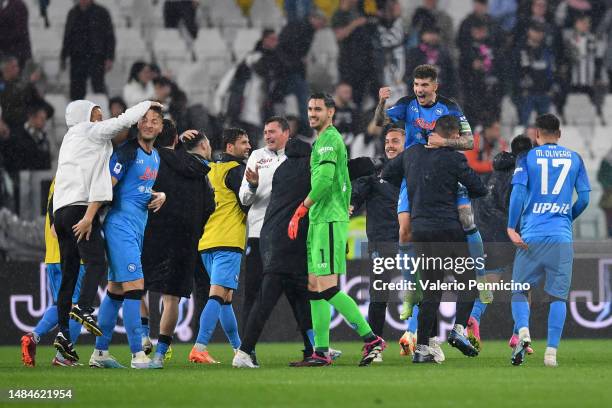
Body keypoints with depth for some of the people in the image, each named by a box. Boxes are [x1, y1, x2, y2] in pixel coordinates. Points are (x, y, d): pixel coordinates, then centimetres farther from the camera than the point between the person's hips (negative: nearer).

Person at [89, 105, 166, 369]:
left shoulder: (155, 156, 16)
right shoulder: (127, 152, -11)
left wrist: (160, 195, 7)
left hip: (138, 228, 9)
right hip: (121, 226, -9)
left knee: (116, 291, 11)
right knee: (134, 287, -13)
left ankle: (99, 353, 16)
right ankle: (138, 355, -14)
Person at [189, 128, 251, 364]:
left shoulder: (211, 170, 16)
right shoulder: (236, 170, -7)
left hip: (206, 242, 9)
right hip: (228, 241, -9)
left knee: (225, 297, 16)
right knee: (218, 294, -14)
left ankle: (238, 347, 25)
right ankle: (200, 348, -25)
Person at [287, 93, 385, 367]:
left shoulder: (329, 139, -10)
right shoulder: (324, 140, 22)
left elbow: (324, 178, -22)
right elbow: (344, 183, 28)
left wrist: (301, 210, -17)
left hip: (329, 221, -11)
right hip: (320, 221, 11)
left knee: (327, 287, -14)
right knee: (315, 288, 7)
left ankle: (370, 338, -13)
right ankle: (321, 352, 7)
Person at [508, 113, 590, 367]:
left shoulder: (528, 158, 4)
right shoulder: (574, 159, 10)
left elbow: (518, 192, -8)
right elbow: (584, 199, 9)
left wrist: (511, 228, -9)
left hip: (531, 236, -1)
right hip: (562, 238, 1)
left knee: (519, 289, 10)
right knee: (558, 295, 6)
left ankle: (523, 330, -17)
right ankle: (551, 351, -3)